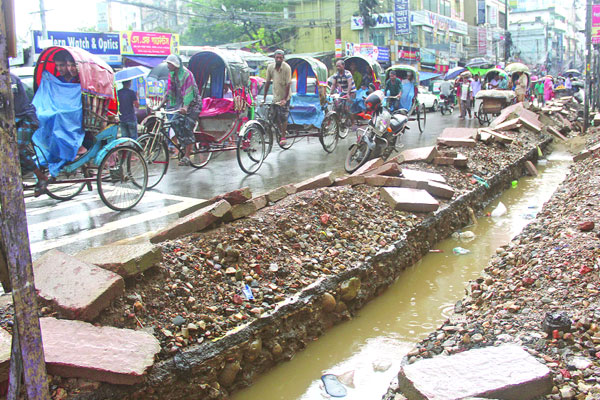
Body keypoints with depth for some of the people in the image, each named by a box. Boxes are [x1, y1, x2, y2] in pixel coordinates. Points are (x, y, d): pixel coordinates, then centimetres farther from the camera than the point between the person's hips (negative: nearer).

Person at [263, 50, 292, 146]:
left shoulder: (287, 68, -17)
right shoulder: (270, 67, -6)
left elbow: (288, 84, -17)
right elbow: (268, 82, 1)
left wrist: (285, 99, -22)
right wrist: (264, 98, 1)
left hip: (285, 96, -4)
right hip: (275, 96, 4)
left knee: (283, 117, -5)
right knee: (275, 117, 6)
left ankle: (283, 137, 5)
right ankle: (281, 131, 28)